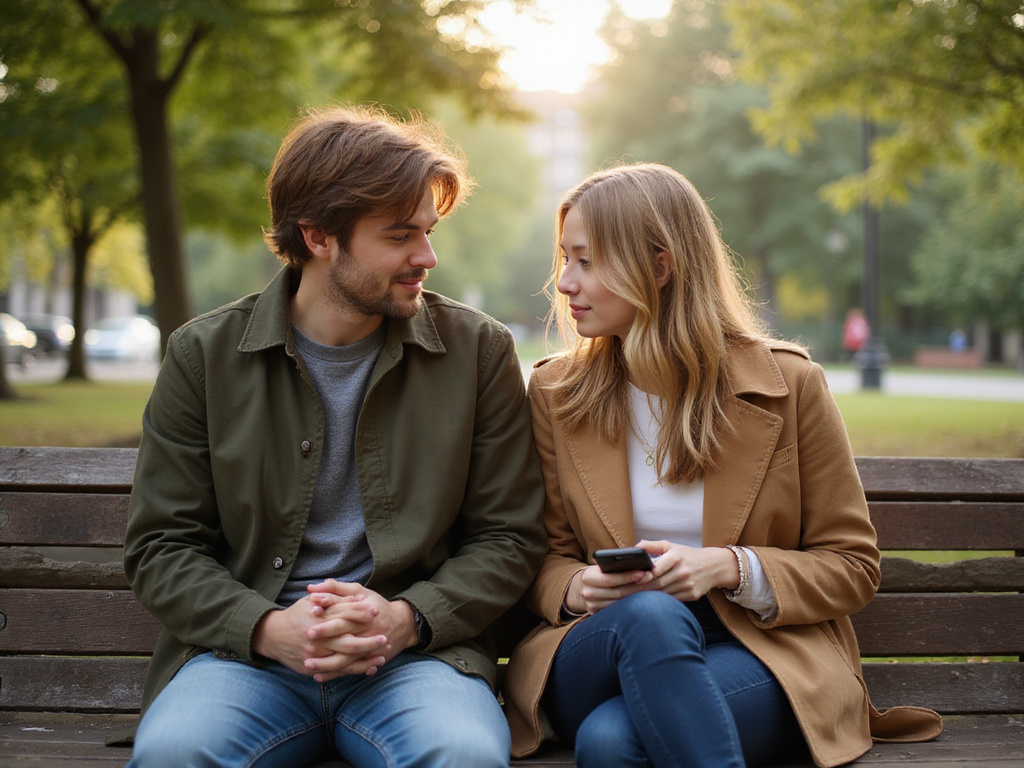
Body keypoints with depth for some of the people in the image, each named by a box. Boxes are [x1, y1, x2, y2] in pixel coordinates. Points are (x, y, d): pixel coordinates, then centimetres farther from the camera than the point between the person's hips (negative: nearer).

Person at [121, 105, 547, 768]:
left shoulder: (479, 349, 5)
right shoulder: (205, 355, 4)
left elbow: (509, 537, 6)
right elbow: (162, 546, 4)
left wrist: (406, 619, -13)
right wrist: (268, 628, -15)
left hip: (416, 650, 0)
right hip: (249, 650, 1)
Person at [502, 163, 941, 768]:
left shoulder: (789, 384, -1)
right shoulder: (555, 393, 7)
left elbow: (852, 567, 3)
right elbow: (547, 558, 14)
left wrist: (731, 568, -14)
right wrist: (576, 587, -11)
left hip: (761, 653, -3)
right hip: (600, 647, 3)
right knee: (650, 613, -36)